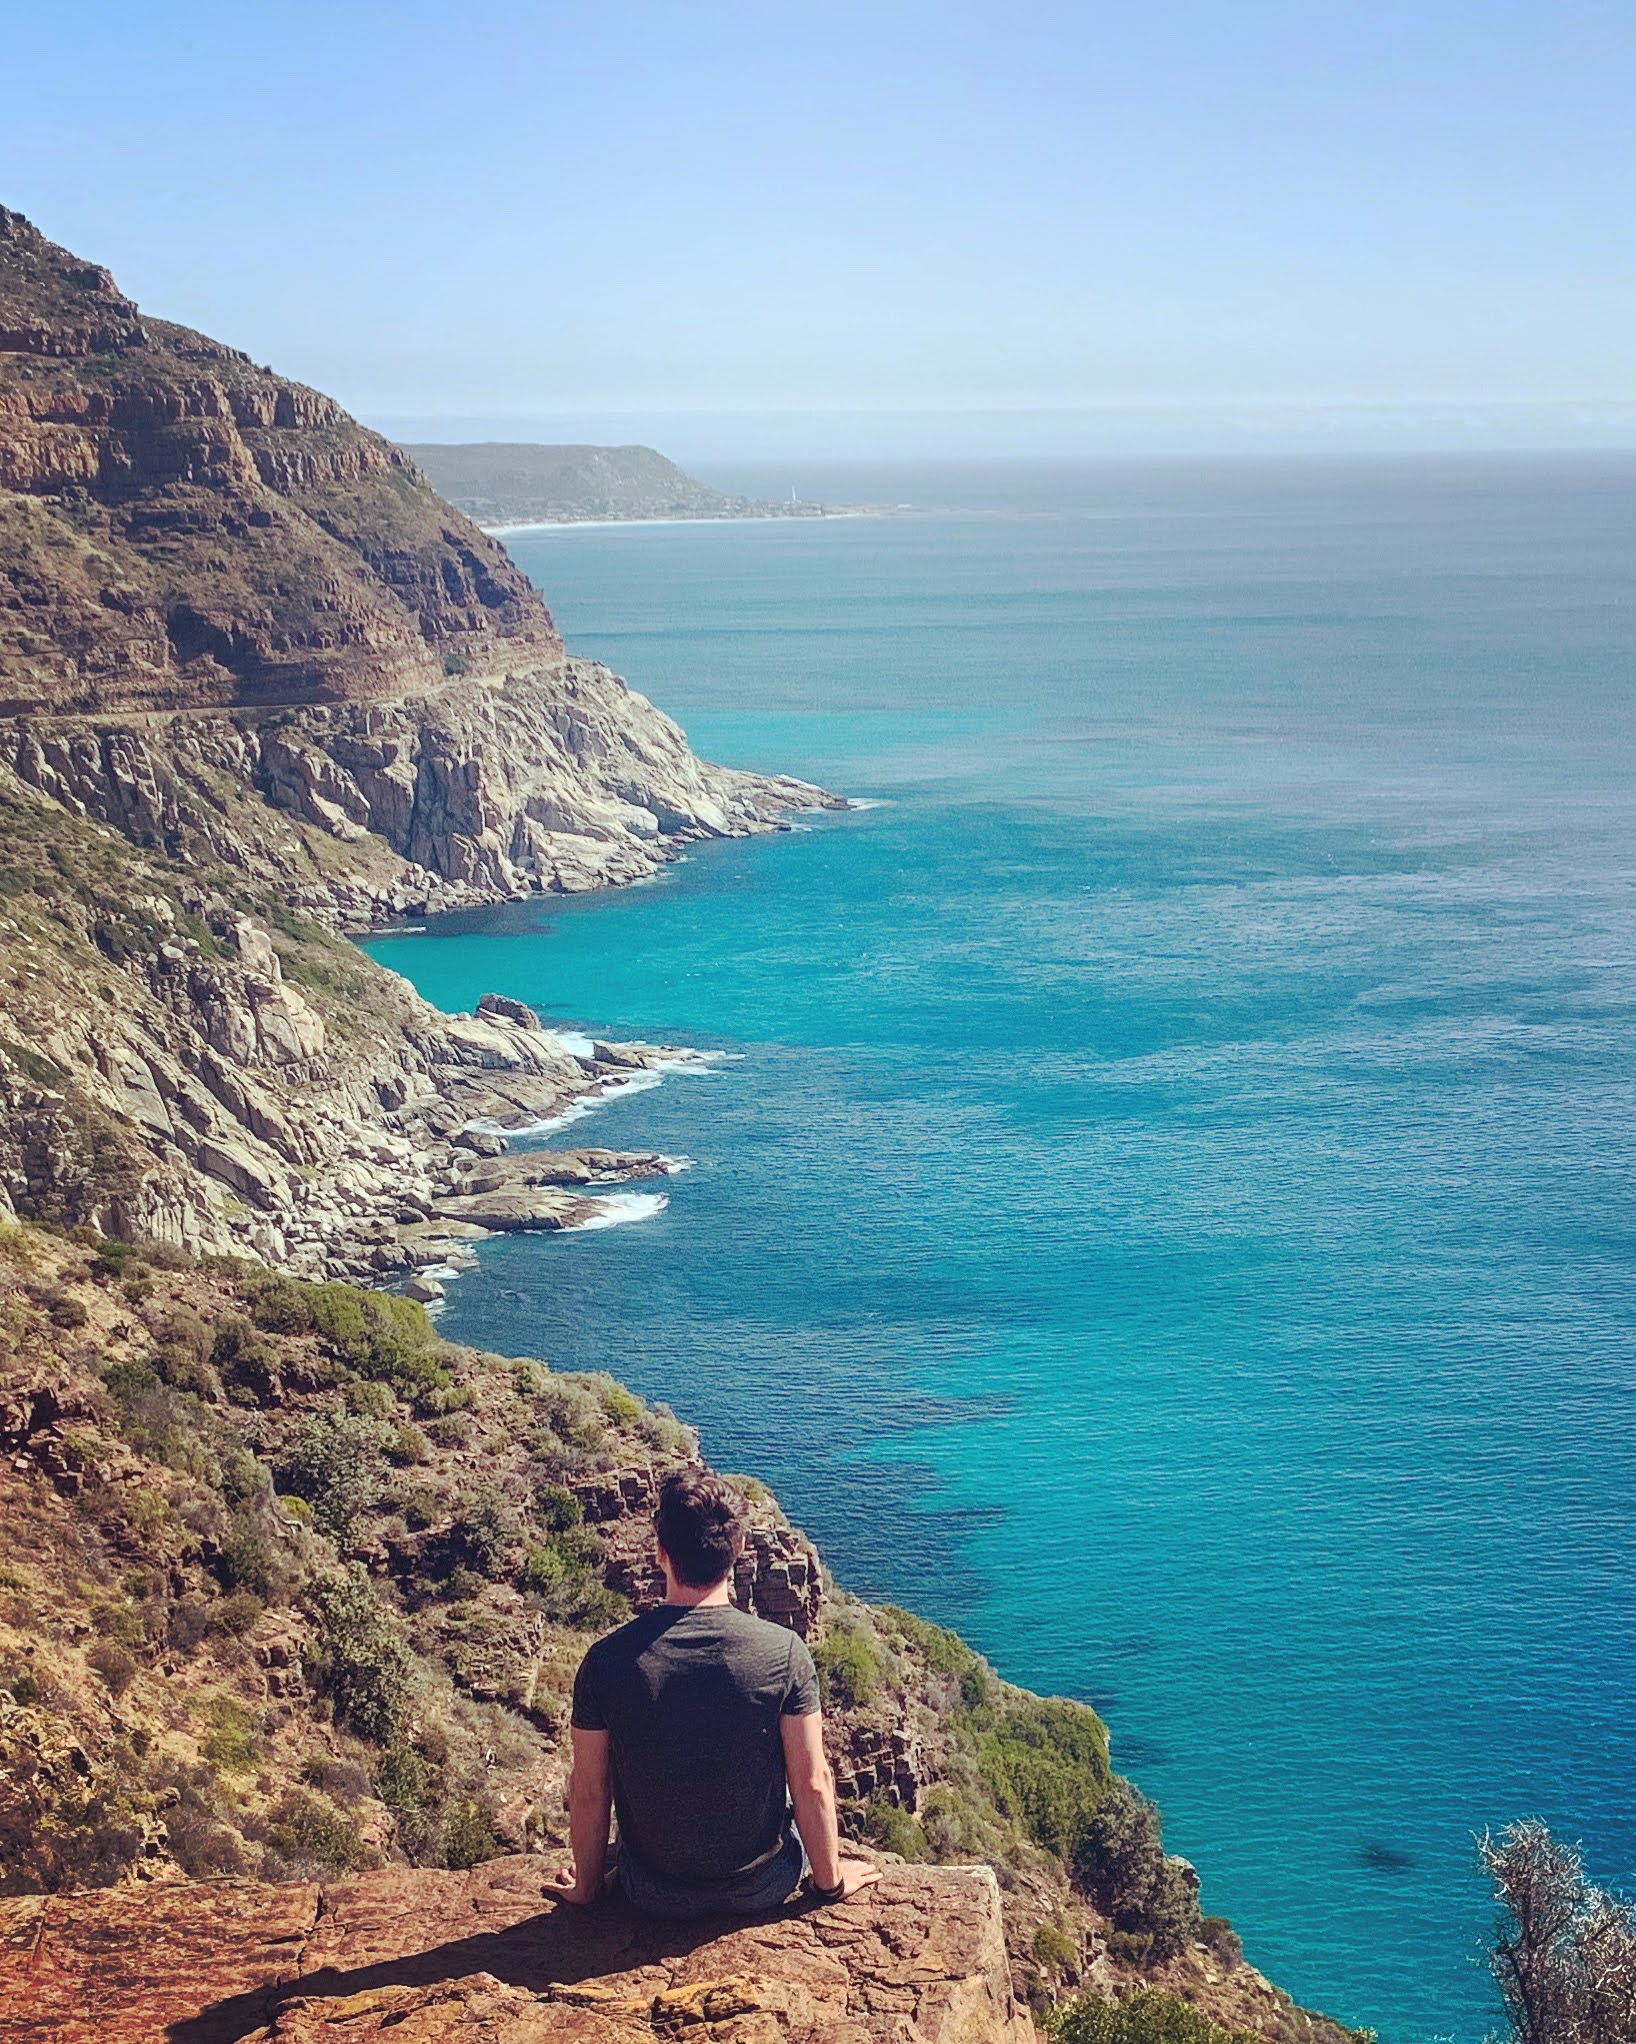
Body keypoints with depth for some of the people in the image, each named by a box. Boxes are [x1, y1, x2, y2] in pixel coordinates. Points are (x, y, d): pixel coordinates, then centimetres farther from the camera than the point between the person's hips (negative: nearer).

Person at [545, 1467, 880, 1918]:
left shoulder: (608, 1659, -19)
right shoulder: (784, 1652, -20)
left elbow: (588, 1792, -9)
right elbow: (812, 1783, -12)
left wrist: (587, 1886, 9)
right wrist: (830, 1880, 5)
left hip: (656, 1897, 0)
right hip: (762, 1888, 0)